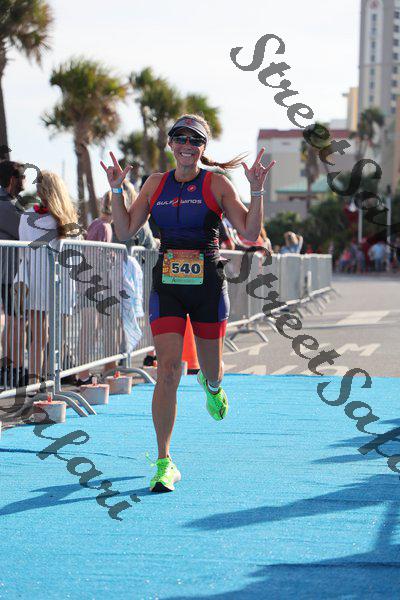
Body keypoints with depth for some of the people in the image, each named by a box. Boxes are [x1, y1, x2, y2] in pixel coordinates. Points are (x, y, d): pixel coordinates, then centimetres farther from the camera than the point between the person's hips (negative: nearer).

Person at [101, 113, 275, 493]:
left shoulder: (217, 184, -1)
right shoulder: (155, 184, 8)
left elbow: (250, 233, -4)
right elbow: (125, 231, 10)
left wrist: (256, 190, -15)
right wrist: (117, 190, 0)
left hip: (207, 283, -1)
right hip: (166, 286, 1)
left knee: (211, 368, 14)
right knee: (168, 370, -12)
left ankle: (211, 385, 56)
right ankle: (164, 463, -8)